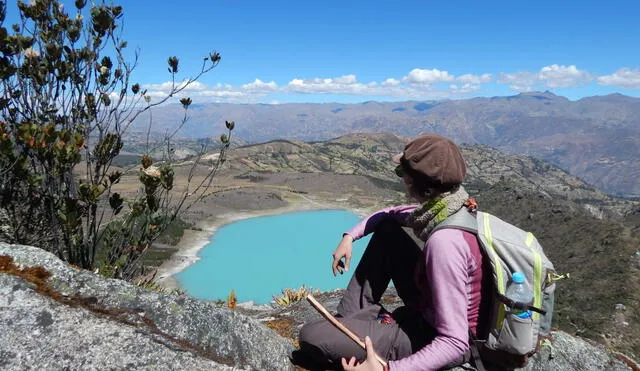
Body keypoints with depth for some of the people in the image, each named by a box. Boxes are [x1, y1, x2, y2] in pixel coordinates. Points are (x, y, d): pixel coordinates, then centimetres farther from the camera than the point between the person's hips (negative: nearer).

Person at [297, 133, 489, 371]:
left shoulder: (445, 241, -33)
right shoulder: (452, 206, -6)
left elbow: (455, 344, -32)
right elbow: (391, 215, 12)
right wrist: (350, 236, 1)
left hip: (435, 339, -8)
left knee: (309, 336, -14)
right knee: (386, 228, 10)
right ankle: (351, 316, 15)